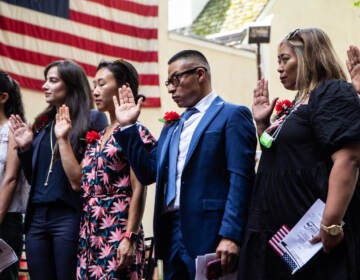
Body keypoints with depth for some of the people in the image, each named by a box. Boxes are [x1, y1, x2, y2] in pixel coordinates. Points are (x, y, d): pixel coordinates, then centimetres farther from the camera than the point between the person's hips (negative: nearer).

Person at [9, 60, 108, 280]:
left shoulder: (92, 119, -3)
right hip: (36, 217, 6)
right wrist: (25, 147, 5)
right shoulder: (42, 123, 16)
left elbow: (79, 180, -11)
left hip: (68, 216, -6)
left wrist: (63, 137, -15)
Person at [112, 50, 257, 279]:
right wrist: (127, 127, 12)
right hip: (171, 233, 7)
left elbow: (240, 179, -12)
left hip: (207, 235, -7)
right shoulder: (172, 125, 22)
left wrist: (230, 236, -20)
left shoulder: (232, 115, -3)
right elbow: (148, 172, 17)